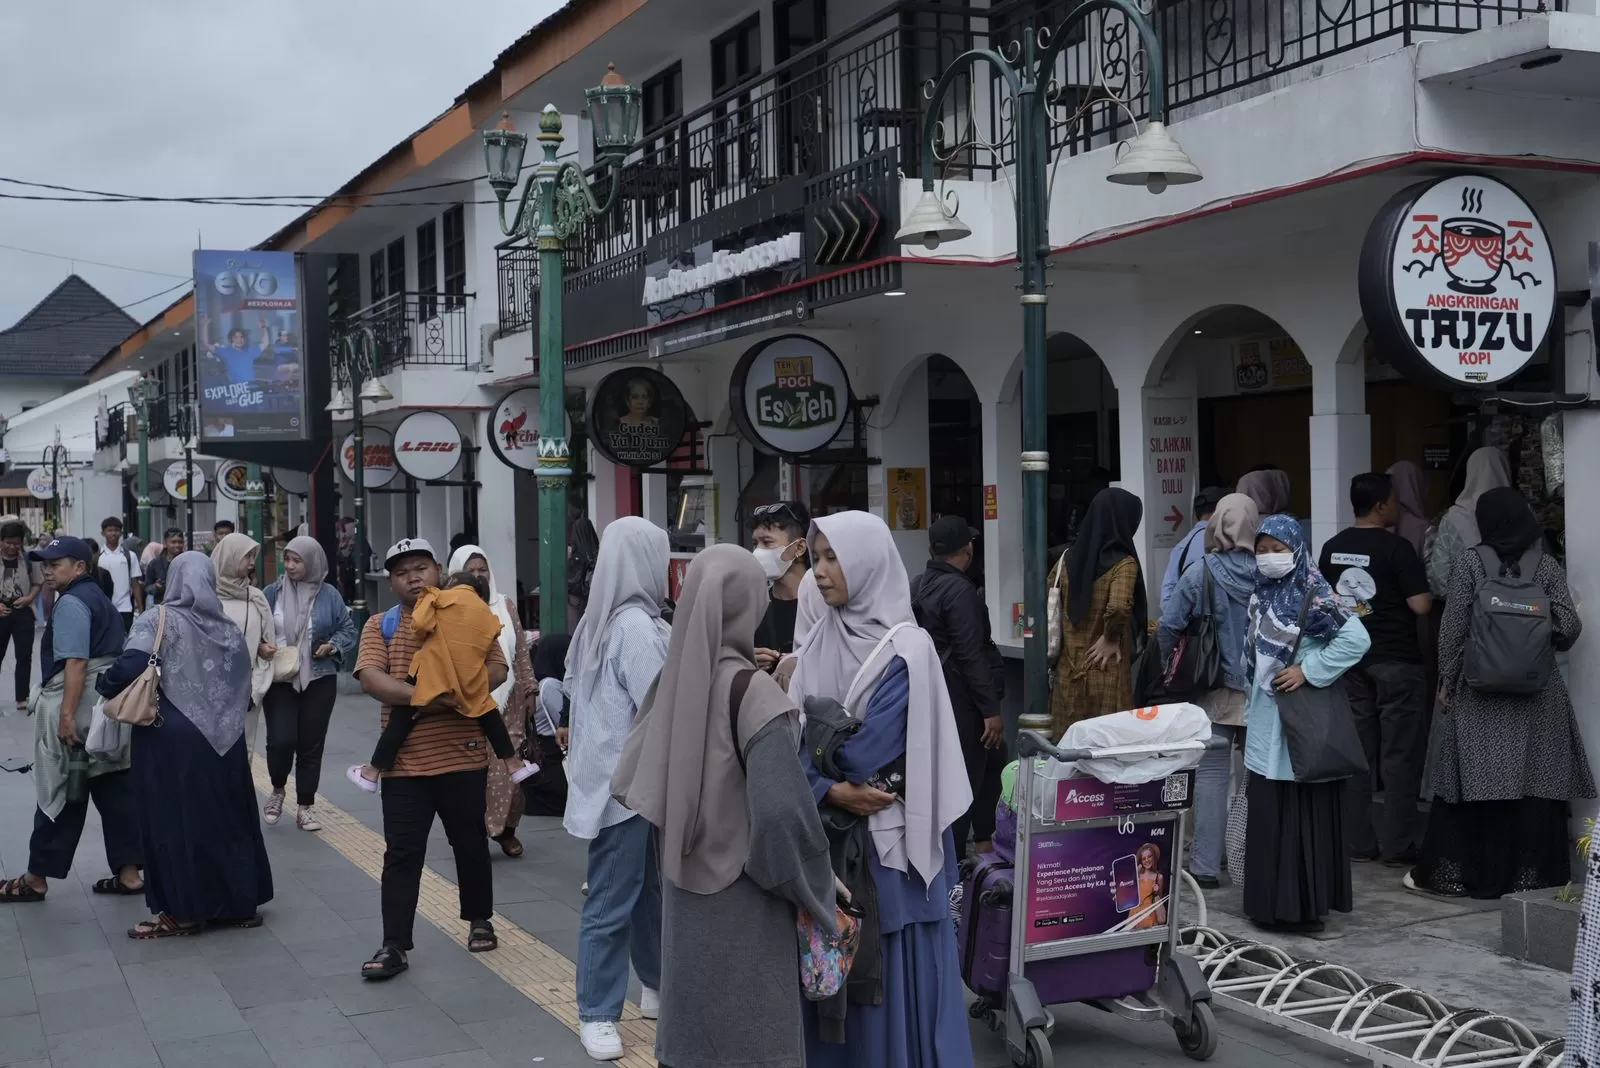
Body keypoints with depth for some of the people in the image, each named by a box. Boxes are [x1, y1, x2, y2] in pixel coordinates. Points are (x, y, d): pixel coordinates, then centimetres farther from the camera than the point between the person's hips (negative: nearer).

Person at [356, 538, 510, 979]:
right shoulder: (380, 626, 3)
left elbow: (497, 670, -1)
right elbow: (371, 679, -11)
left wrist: (461, 689, -20)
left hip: (463, 757, 1)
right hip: (404, 762, -1)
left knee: (471, 844, 14)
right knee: (401, 854, -1)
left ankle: (479, 921, 33)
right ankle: (394, 946, 3)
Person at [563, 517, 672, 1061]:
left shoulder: (599, 620, 12)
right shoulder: (636, 626, -18)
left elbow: (577, 690, 19)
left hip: (613, 773, 10)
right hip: (627, 782, -10)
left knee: (650, 888, 18)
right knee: (612, 903, -1)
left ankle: (656, 988, 30)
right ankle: (597, 1015, 7)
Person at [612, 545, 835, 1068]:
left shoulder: (672, 682, 0)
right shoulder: (752, 691, -19)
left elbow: (628, 782, 9)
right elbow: (781, 810, -25)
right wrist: (814, 884, -11)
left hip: (684, 893, 6)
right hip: (744, 902, -6)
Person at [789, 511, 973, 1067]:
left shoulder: (907, 650, -11)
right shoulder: (821, 639, 6)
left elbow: (867, 754, -17)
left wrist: (815, 729, -5)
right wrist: (830, 791, -15)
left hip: (887, 838, -5)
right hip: (828, 832, 5)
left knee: (894, 972, 2)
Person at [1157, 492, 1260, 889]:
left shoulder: (1200, 573, -10)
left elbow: (1168, 627, -9)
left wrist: (1169, 668, 7)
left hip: (1214, 690, -1)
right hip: (1262, 690, 1)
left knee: (1212, 774, 5)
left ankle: (1206, 866, 5)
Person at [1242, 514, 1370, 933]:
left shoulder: (1312, 594, -11)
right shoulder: (1262, 596, 12)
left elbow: (1357, 639, -20)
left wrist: (1308, 670, -18)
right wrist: (1250, 713, 17)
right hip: (1267, 723, 7)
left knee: (1304, 813, -2)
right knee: (1268, 814, 8)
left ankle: (1305, 903, 3)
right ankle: (1272, 902, 14)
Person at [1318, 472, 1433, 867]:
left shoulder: (1332, 548, 4)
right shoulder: (1397, 548, -15)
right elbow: (1421, 605, -17)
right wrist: (1424, 587, 2)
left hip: (1350, 658, 6)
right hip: (1396, 660, -6)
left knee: (1357, 752, 10)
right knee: (1399, 756, 1)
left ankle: (1357, 842, 13)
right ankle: (1396, 846, 3)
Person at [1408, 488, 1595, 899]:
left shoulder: (1470, 564, -5)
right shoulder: (1547, 566, 0)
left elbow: (1453, 629, -6)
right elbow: (1569, 627, -3)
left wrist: (1446, 680, 3)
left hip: (1480, 692, -1)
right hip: (1537, 695, 1)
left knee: (1475, 781, 3)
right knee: (1535, 783, 6)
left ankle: (1454, 872, 8)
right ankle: (1530, 872, 9)